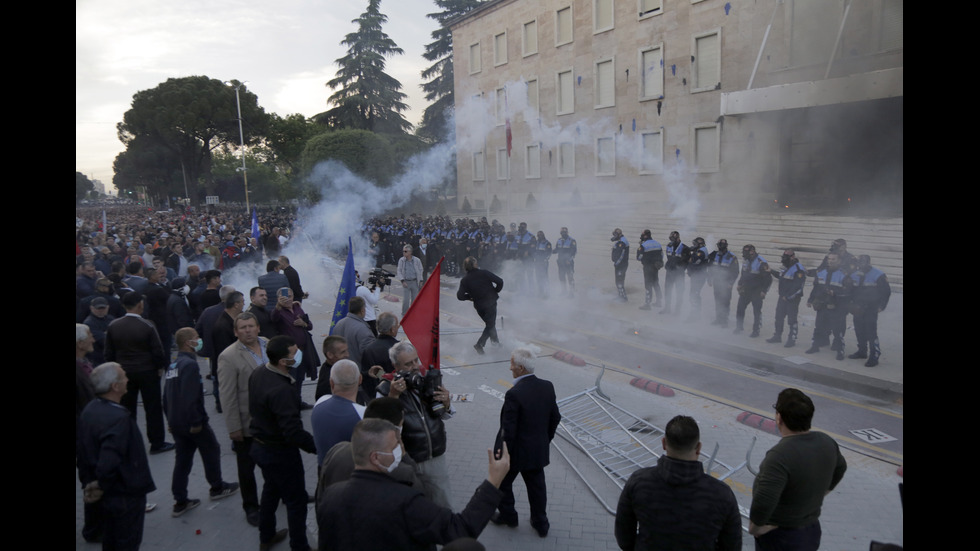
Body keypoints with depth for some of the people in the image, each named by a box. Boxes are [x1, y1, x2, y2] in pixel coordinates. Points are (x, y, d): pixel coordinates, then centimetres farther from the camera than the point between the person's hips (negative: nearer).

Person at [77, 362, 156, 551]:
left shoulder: (89, 410, -1)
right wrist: (102, 487, -16)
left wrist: (89, 483, 12)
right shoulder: (118, 417, -30)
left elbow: (83, 451, 6)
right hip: (126, 495, -8)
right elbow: (109, 462, -34)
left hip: (107, 494, 8)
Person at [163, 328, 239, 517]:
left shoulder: (172, 366, 11)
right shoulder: (190, 365, -20)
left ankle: (180, 502, 16)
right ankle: (217, 487, 27)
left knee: (182, 459, 13)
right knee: (211, 451, 12)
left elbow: (166, 396, 17)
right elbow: (190, 397, -27)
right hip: (191, 422, -8)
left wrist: (170, 419, 23)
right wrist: (196, 422, -22)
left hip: (176, 422, 8)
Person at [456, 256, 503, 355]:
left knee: (490, 322, 26)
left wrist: (470, 296, 7)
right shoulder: (484, 273, -12)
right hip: (490, 302, -4)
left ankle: (495, 339, 38)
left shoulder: (464, 280, -4)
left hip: (478, 305, 4)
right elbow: (499, 281, -14)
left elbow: (460, 296, -11)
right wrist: (496, 291, 4)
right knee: (490, 325, 6)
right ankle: (479, 344, -7)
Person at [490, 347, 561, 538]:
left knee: (502, 482, 20)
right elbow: (555, 418, 4)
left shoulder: (514, 394, -28)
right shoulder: (547, 387, -7)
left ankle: (507, 515, 38)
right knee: (537, 486, 21)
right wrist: (545, 440, 18)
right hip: (538, 451, 6)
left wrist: (503, 456, -13)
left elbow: (508, 431, -24)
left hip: (516, 451, -6)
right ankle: (540, 523, 34)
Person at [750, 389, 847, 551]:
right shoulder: (826, 443, -6)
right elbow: (840, 468, 16)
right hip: (812, 531, 7)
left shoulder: (780, 455, -33)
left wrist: (755, 527, -21)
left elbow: (763, 502, -39)